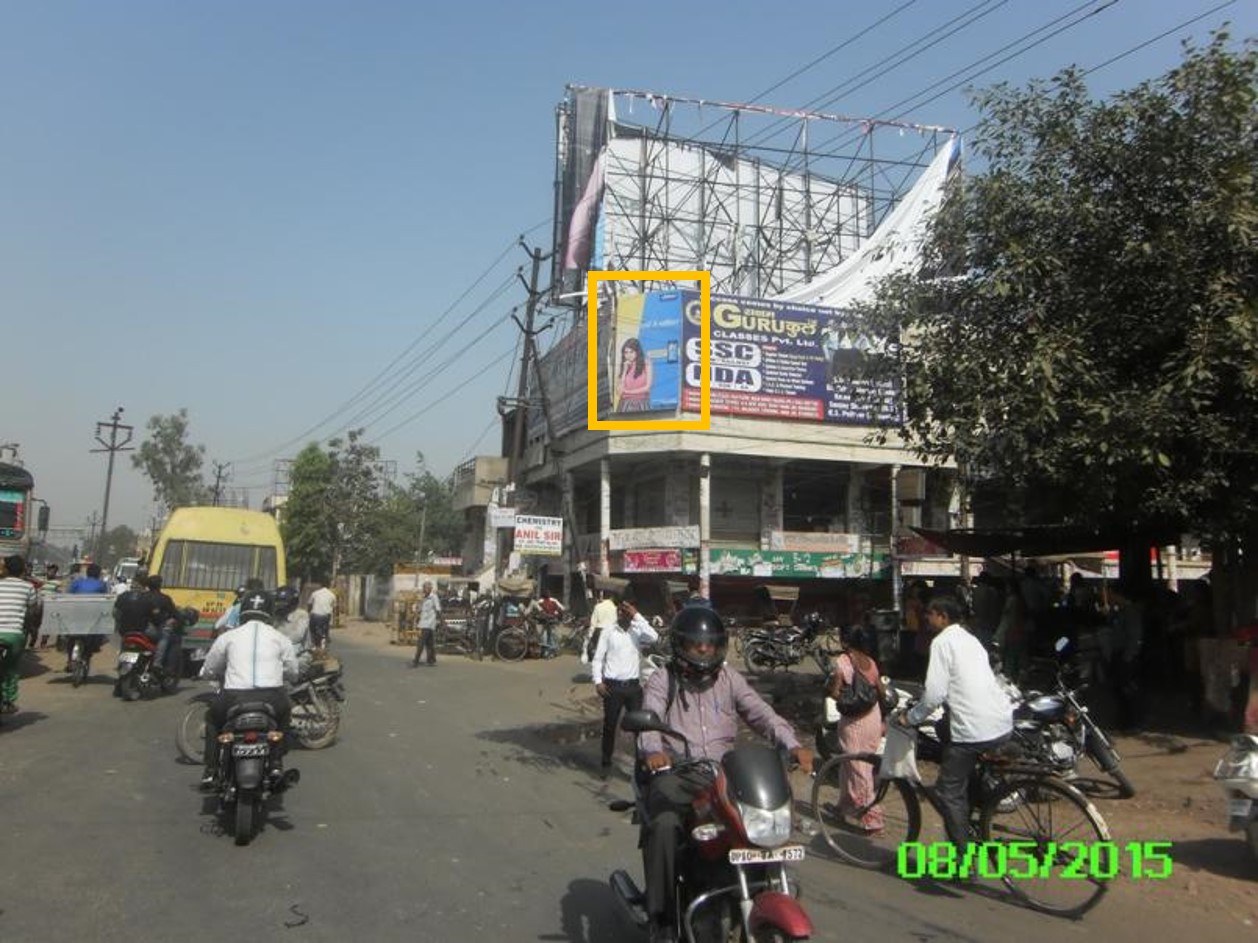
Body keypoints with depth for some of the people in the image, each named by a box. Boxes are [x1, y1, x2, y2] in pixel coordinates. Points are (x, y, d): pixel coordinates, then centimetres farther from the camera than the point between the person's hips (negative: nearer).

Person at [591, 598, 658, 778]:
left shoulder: (637, 632, 0)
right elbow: (597, 659, 3)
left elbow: (654, 636, -22)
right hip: (613, 686, 0)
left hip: (633, 685, 1)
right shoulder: (608, 632, 0)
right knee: (609, 725, 8)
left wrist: (637, 616, -20)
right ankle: (606, 762, 21)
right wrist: (598, 681, -8)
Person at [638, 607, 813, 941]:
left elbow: (761, 713, 0)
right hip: (676, 774, -3)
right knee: (665, 825, -31)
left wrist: (792, 744, -19)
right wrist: (653, 749, -37)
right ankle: (661, 916, -17)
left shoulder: (729, 678, 13)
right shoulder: (662, 680, 4)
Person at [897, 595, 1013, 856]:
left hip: (974, 729, -8)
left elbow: (935, 693, -13)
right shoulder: (969, 639, 20)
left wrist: (910, 717, 1)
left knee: (949, 792, 3)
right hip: (1003, 723, 9)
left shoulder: (942, 641, -6)